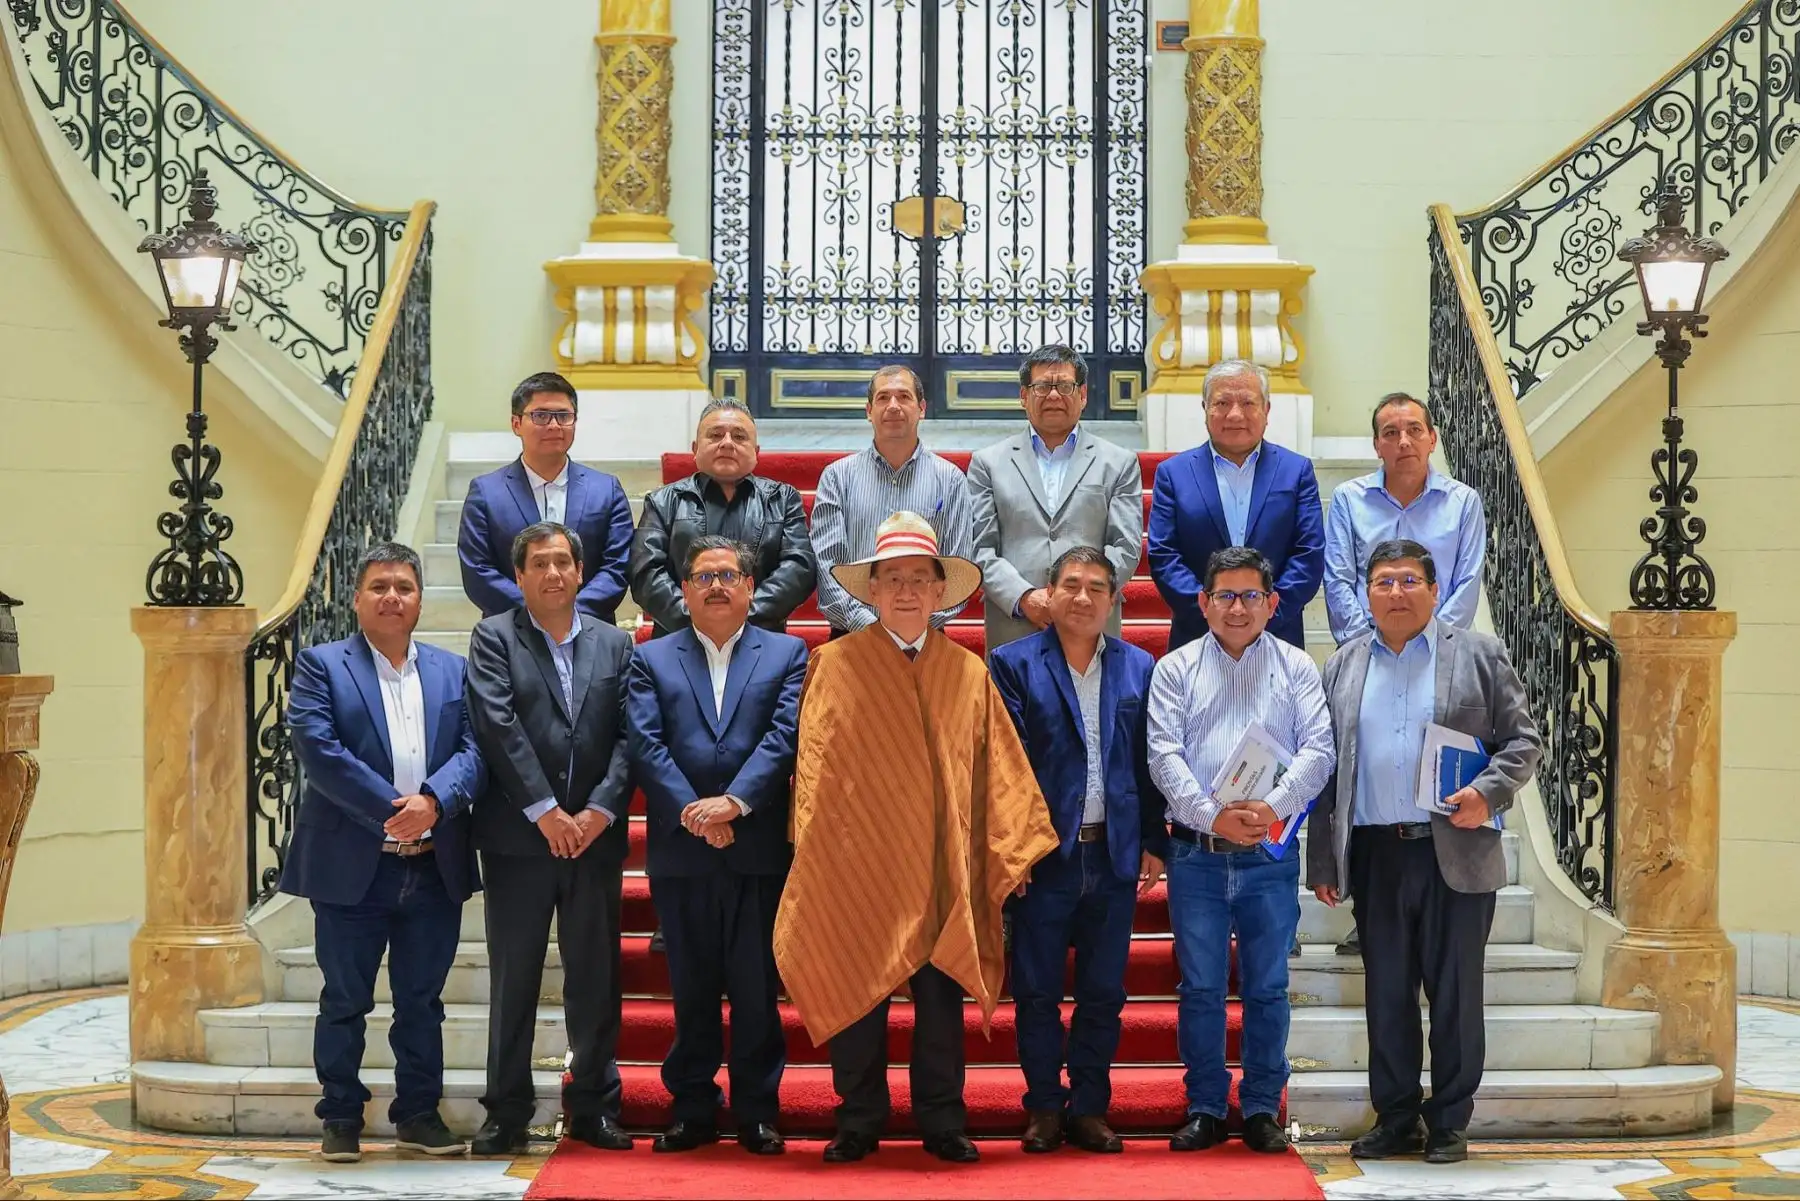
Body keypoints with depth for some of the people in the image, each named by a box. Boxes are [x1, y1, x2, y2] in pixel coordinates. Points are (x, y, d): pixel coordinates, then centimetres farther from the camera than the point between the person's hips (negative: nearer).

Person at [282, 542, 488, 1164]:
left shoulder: (452, 670, 12)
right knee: (344, 1001, 4)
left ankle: (419, 1114, 20)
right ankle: (341, 1119, 14)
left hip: (435, 869, 3)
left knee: (422, 1000, 10)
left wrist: (434, 800, -17)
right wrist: (391, 809, -17)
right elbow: (317, 748, -12)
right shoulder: (320, 665, 1)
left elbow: (476, 749, 2)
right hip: (351, 867, -3)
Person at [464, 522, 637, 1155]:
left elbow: (629, 734, 3)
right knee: (513, 978, 3)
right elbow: (498, 726, -9)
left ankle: (594, 1107, 15)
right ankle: (507, 1113, 10)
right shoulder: (494, 638, 2)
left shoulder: (614, 644, 10)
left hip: (595, 834, 2)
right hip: (518, 836, -2)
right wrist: (546, 811, -14)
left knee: (596, 977, 6)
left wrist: (600, 811, -10)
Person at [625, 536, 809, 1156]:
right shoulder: (651, 660, 10)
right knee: (692, 991, 7)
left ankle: (757, 1111, 11)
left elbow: (785, 735, -4)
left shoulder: (787, 655, 9)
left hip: (761, 853, -1)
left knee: (758, 990, 3)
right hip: (680, 855, 1)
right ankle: (692, 1110, 15)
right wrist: (692, 812, -14)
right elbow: (645, 744, -2)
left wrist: (734, 801, -16)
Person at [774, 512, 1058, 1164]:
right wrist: (815, 851, -5)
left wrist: (1011, 851, 4)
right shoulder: (834, 664, 1)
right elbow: (813, 766, 0)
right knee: (856, 997, 4)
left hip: (942, 868, 2)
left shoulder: (969, 674, 7)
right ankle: (858, 1123, 16)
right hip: (856, 866, -1)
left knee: (942, 999, 6)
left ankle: (943, 1123, 17)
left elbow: (1000, 770, 8)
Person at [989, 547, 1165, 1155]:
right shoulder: (1014, 664, 1)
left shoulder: (1138, 667, 10)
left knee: (1104, 993, 7)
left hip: (1114, 854, 3)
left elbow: (1148, 762, 10)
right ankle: (1044, 1109, 14)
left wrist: (1154, 843, 5)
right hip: (1043, 853, -2)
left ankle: (1089, 1109, 16)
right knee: (1036, 992, 3)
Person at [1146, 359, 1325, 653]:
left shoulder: (1297, 471, 9)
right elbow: (1163, 557, 0)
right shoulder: (1173, 473, 8)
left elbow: (1310, 555, 1)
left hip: (1278, 636, 0)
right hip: (1196, 638, 0)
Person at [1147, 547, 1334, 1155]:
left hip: (1271, 854, 0)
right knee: (1200, 987, 4)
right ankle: (1205, 1109, 12)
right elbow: (1164, 754, -2)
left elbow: (1318, 749, -2)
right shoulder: (1176, 669, 8)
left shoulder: (1295, 667, 8)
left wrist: (1272, 806, -18)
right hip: (1196, 853, 0)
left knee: (1267, 987, 4)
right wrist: (1211, 814, -16)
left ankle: (1263, 1109, 13)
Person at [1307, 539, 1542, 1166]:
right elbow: (1325, 767, 12)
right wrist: (1321, 861, 7)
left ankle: (1450, 1122, 12)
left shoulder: (1479, 655, 4)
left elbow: (1522, 742, 3)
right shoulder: (1344, 666, 12)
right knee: (1386, 994, 8)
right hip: (1375, 855, 3)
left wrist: (1489, 792, -17)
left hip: (1456, 855, -3)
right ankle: (1396, 1119, 17)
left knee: (1455, 992, 2)